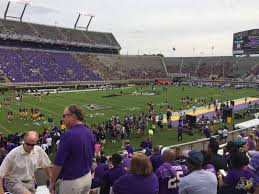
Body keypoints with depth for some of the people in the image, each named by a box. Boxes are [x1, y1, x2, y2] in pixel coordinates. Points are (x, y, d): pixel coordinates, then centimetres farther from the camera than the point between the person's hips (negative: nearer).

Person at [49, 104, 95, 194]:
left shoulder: (68, 135, -23)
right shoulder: (89, 133, -1)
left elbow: (58, 163, -19)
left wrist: (52, 182, -5)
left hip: (71, 182, -6)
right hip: (87, 178, 7)